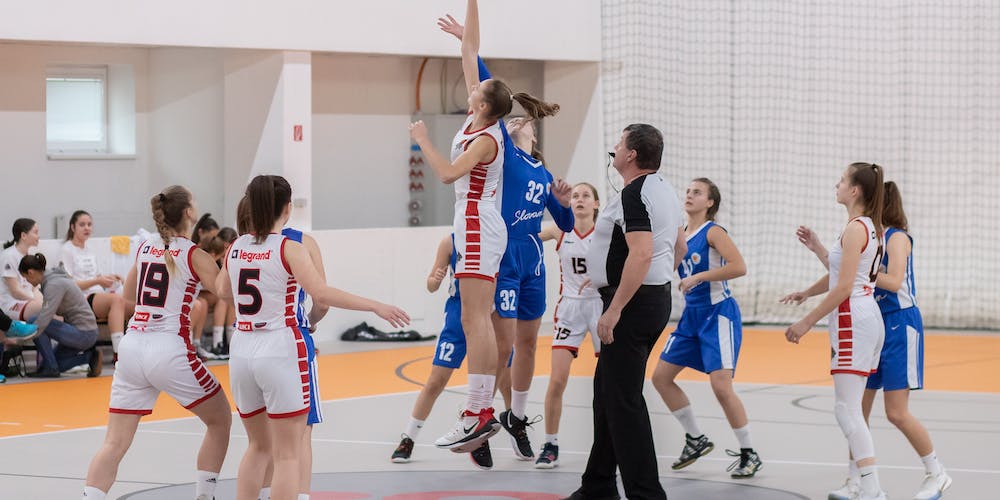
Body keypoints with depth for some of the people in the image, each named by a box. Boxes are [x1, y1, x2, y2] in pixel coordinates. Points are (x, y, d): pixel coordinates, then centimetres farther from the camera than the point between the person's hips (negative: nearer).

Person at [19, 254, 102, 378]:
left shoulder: (54, 284, -20)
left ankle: (50, 368, -8)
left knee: (34, 323, -17)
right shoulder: (50, 279, 10)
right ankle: (89, 357, 12)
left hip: (83, 334, -10)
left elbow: (44, 318, -28)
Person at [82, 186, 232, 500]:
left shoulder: (145, 247, 13)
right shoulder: (194, 255, -3)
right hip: (170, 350, -5)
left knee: (115, 444, 2)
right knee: (220, 421, 18)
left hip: (132, 347, 5)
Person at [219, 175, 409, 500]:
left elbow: (223, 292, 24)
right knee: (288, 455, 0)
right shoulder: (289, 249, -9)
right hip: (281, 351, -6)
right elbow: (321, 294, -21)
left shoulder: (236, 248, 8)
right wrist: (376, 307, -17)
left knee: (259, 446, 21)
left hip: (241, 352, 6)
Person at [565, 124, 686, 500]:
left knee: (623, 399, -8)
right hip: (658, 298, 11)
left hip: (633, 304, -11)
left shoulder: (635, 193, -18)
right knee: (608, 391, 18)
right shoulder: (664, 190, 14)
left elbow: (641, 254, -27)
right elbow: (679, 248, 23)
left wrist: (614, 310, -27)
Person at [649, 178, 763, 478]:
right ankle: (696, 439, 22)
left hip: (719, 313, -8)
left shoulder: (713, 232, -13)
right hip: (692, 315, 8)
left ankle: (749, 455, -4)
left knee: (721, 385, -16)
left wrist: (697, 277, -25)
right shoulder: (680, 234, 9)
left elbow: (739, 267, -25)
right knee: (661, 376, 8)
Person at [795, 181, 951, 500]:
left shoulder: (897, 237, -11)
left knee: (896, 412, -8)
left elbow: (893, 282, -23)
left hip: (899, 327, -8)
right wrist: (817, 248, 10)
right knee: (858, 407, 4)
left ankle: (937, 474, 7)